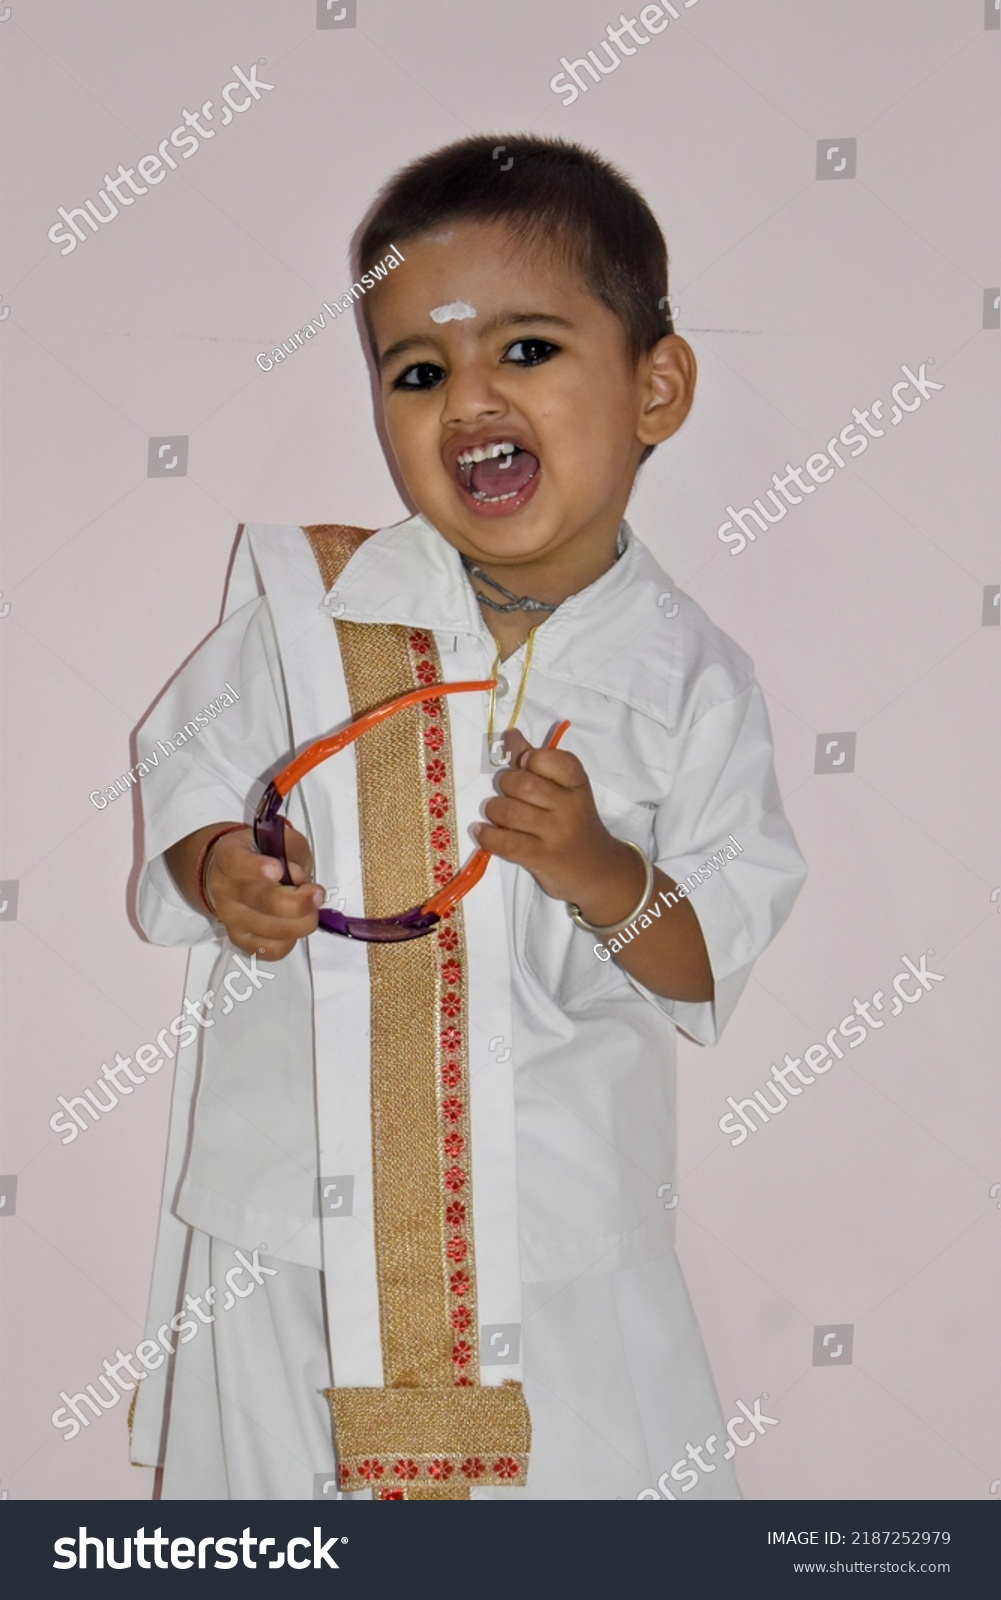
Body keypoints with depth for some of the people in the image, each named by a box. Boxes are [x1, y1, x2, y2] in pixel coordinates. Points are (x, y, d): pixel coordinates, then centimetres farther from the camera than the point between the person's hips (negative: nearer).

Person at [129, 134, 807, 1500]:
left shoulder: (690, 679, -6)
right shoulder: (320, 602, -6)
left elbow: (720, 962, -2)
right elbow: (191, 764, 6)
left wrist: (605, 875, -21)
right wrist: (214, 871, -14)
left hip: (561, 1219, 0)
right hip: (298, 1196, 1)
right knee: (285, 1514, 15)